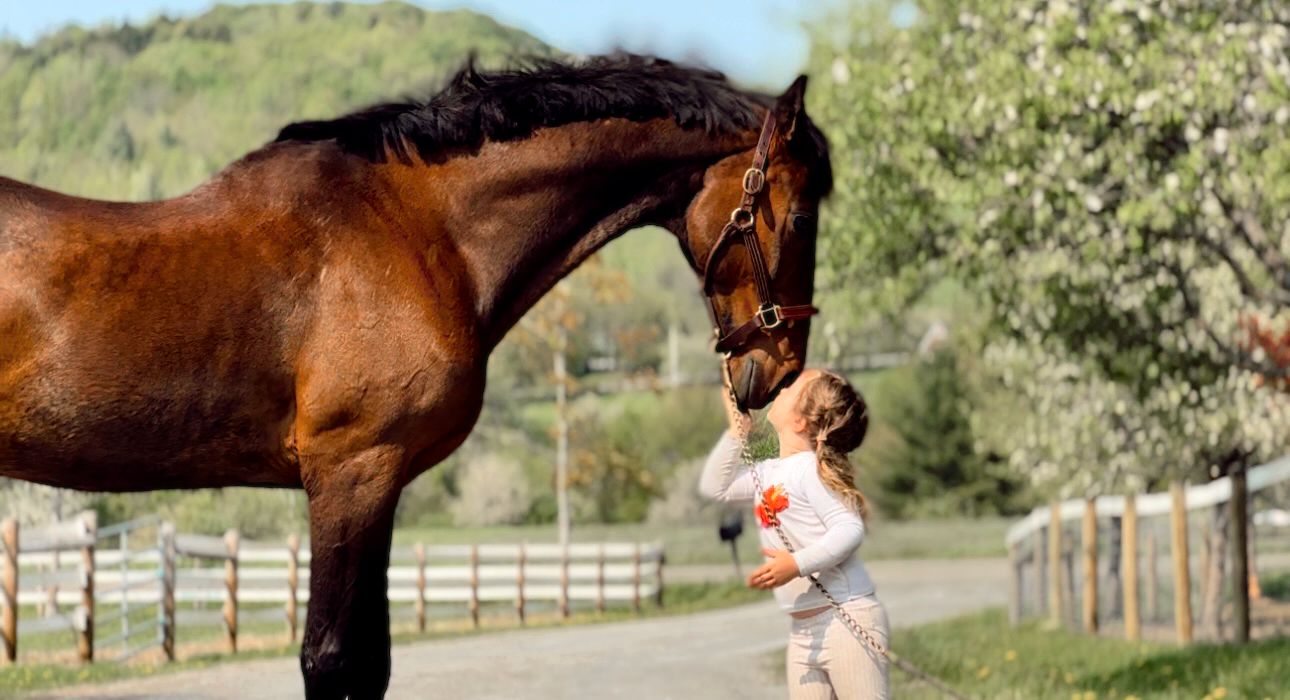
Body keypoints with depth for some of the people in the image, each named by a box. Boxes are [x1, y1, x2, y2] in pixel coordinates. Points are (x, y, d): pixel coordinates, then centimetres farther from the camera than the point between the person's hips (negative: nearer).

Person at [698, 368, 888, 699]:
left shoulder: (811, 470, -12)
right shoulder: (769, 473, 14)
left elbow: (850, 529, -21)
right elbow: (716, 487, 26)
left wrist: (797, 564, -32)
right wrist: (737, 429, 17)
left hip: (848, 619, -9)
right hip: (803, 631, 9)